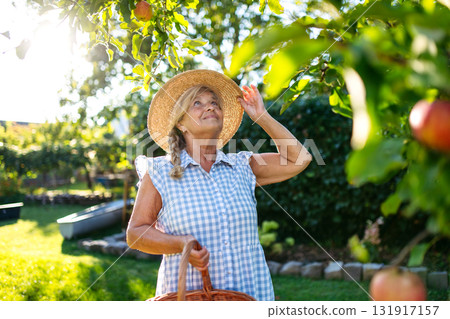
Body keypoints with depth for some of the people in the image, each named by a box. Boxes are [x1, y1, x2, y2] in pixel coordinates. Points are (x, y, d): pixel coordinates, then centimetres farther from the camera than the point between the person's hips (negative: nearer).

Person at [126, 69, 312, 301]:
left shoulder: (242, 167, 6)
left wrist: (262, 117, 4)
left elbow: (298, 159, 4)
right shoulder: (159, 173, -1)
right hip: (187, 293, -2)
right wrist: (181, 244, -18)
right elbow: (135, 234, -2)